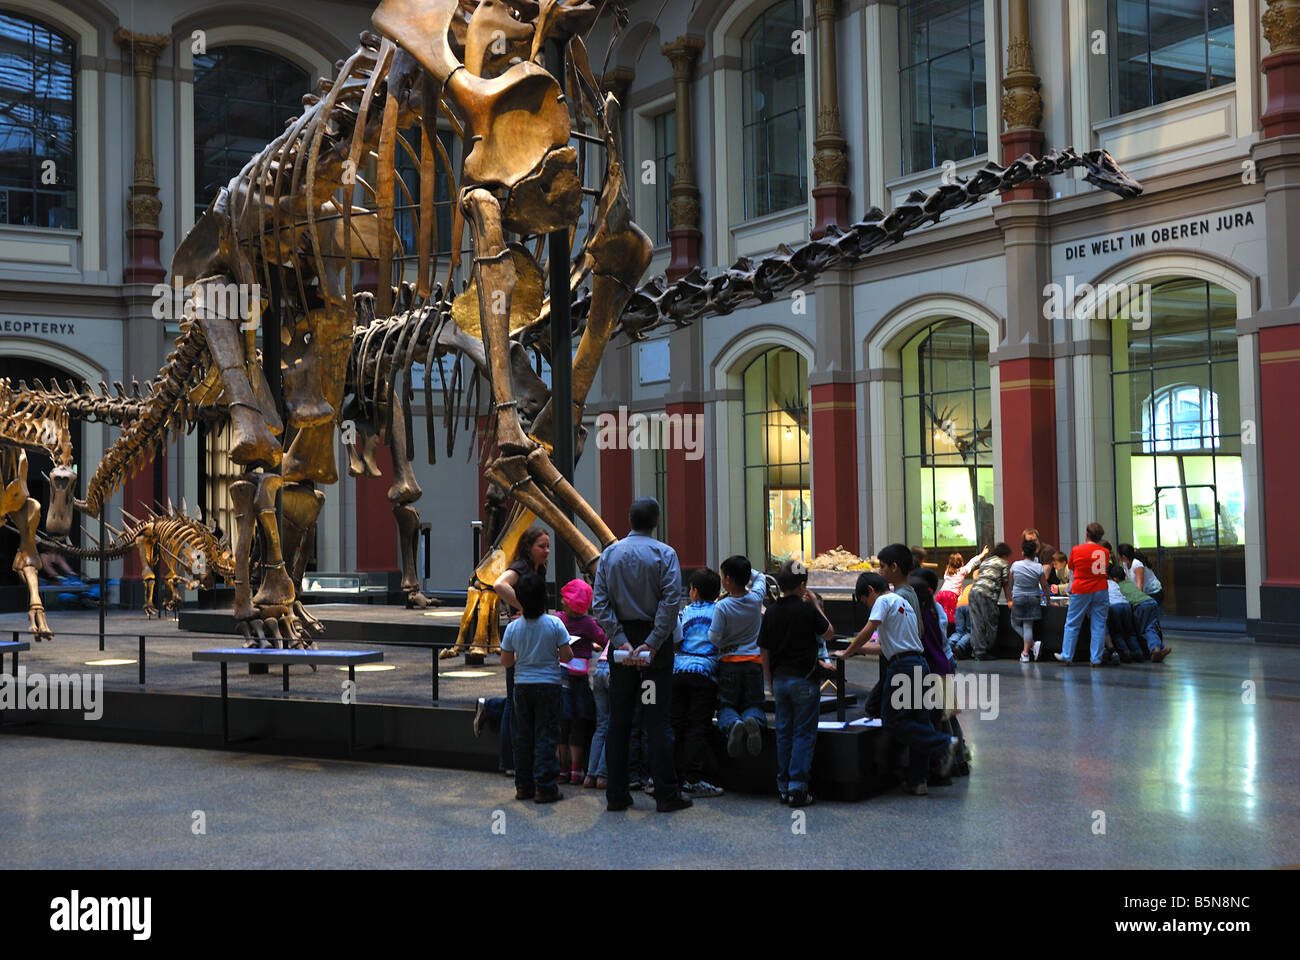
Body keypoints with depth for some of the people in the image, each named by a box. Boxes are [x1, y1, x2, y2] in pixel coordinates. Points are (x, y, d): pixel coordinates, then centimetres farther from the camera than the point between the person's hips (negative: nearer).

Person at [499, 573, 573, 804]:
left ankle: (524, 786, 16)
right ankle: (544, 788, -1)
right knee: (546, 737, 1)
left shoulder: (513, 627, -5)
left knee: (523, 737, 12)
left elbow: (506, 661, 2)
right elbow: (567, 656, -8)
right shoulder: (554, 623, -11)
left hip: (522, 687, 2)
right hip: (548, 685, -2)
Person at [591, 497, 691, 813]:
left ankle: (616, 795, 10)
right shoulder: (665, 554, -5)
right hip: (655, 641, -3)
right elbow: (670, 602, -16)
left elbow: (600, 604, -4)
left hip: (623, 639, 3)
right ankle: (666, 795, 0)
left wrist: (621, 641, -8)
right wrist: (652, 643, -16)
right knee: (657, 721, 0)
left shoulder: (609, 554, 5)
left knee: (619, 720, 8)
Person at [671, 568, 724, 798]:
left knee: (677, 725, 8)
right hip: (705, 672, -2)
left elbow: (675, 643, 8)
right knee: (698, 726, -3)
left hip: (678, 670, 3)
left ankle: (677, 775, 11)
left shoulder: (684, 612, 10)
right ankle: (693, 779, -8)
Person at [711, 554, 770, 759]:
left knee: (726, 706, 9)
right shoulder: (756, 599, -2)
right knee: (754, 705, 11)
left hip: (729, 662, -3)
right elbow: (760, 578, 20)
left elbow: (714, 638, -12)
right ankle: (753, 721, -26)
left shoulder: (722, 606, -14)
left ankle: (733, 725, -26)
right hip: (754, 661, 3)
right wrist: (744, 569, 13)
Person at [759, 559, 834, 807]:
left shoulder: (771, 612, 3)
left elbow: (764, 652, 7)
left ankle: (783, 787, 14)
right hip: (804, 679, -5)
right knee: (804, 734, -1)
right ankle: (798, 787, -6)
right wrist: (816, 604, 7)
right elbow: (828, 633, 4)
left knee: (784, 733, 12)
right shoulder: (807, 609, -12)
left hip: (780, 679, 5)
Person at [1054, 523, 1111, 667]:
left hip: (1081, 591, -1)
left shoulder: (1077, 550, -3)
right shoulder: (1105, 552, 0)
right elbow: (1105, 569, 12)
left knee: (1072, 624, 8)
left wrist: (1071, 588, 23)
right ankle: (1096, 659, 5)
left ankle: (1066, 656, 12)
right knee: (1099, 625, 5)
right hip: (1100, 590, 2)